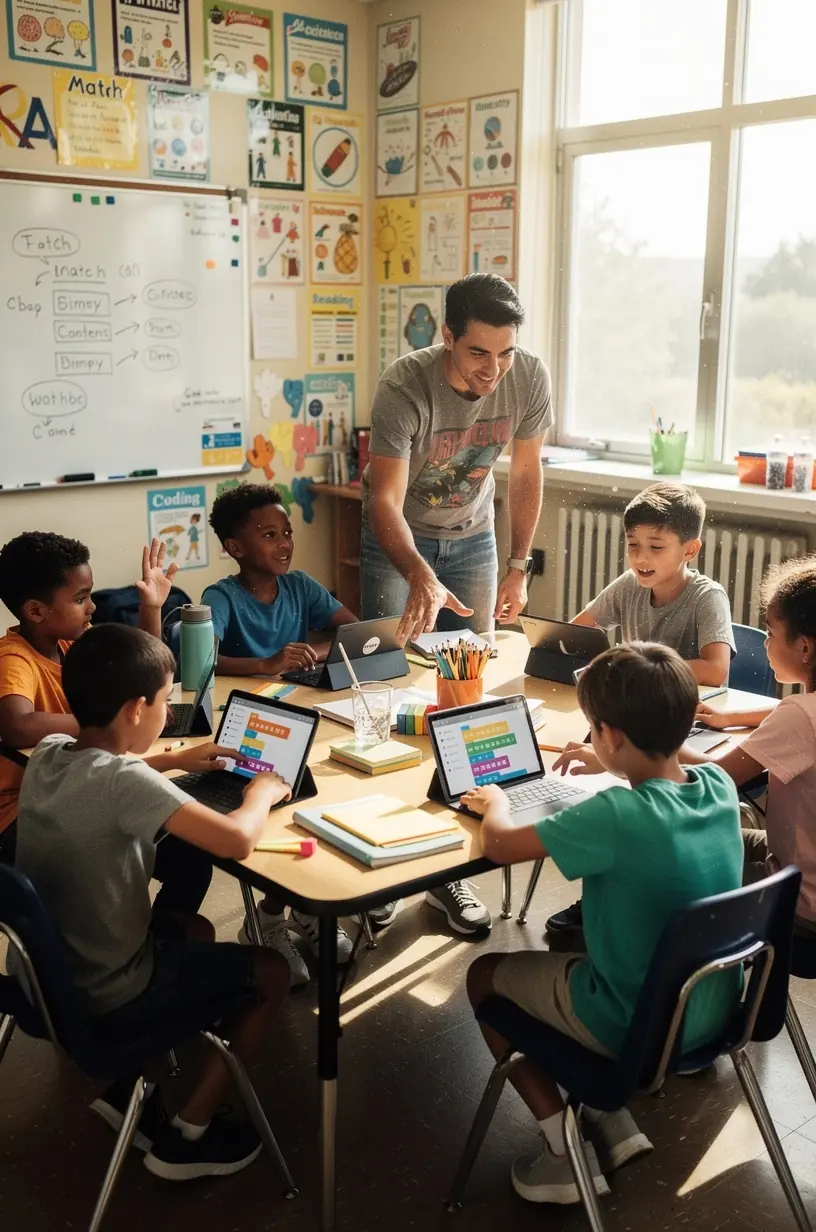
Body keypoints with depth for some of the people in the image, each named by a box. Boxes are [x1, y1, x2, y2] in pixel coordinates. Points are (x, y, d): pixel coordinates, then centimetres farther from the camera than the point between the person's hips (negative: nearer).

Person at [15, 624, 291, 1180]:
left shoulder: (48, 753, -4)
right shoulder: (124, 782, -29)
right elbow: (237, 840, -33)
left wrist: (174, 759, 15)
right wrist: (262, 791, -13)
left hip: (51, 972, 8)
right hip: (106, 999, -8)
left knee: (195, 930, 29)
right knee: (272, 972, 9)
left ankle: (130, 1086, 26)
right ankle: (185, 1137, 15)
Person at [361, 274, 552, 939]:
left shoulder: (530, 377, -20)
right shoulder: (405, 386, -32)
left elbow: (525, 474, -5)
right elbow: (385, 500, -36)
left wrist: (518, 567, -6)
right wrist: (422, 578, -53)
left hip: (471, 536, 3)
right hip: (397, 537, -3)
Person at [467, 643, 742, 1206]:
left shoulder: (616, 817, -31)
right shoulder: (720, 785, -11)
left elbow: (500, 844, -19)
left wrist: (495, 801, 1)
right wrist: (612, 766, 22)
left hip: (636, 1028, -7)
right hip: (714, 1009, 7)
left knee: (485, 975, 15)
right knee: (567, 945, 28)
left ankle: (566, 1151, 15)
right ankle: (611, 1120, 24)